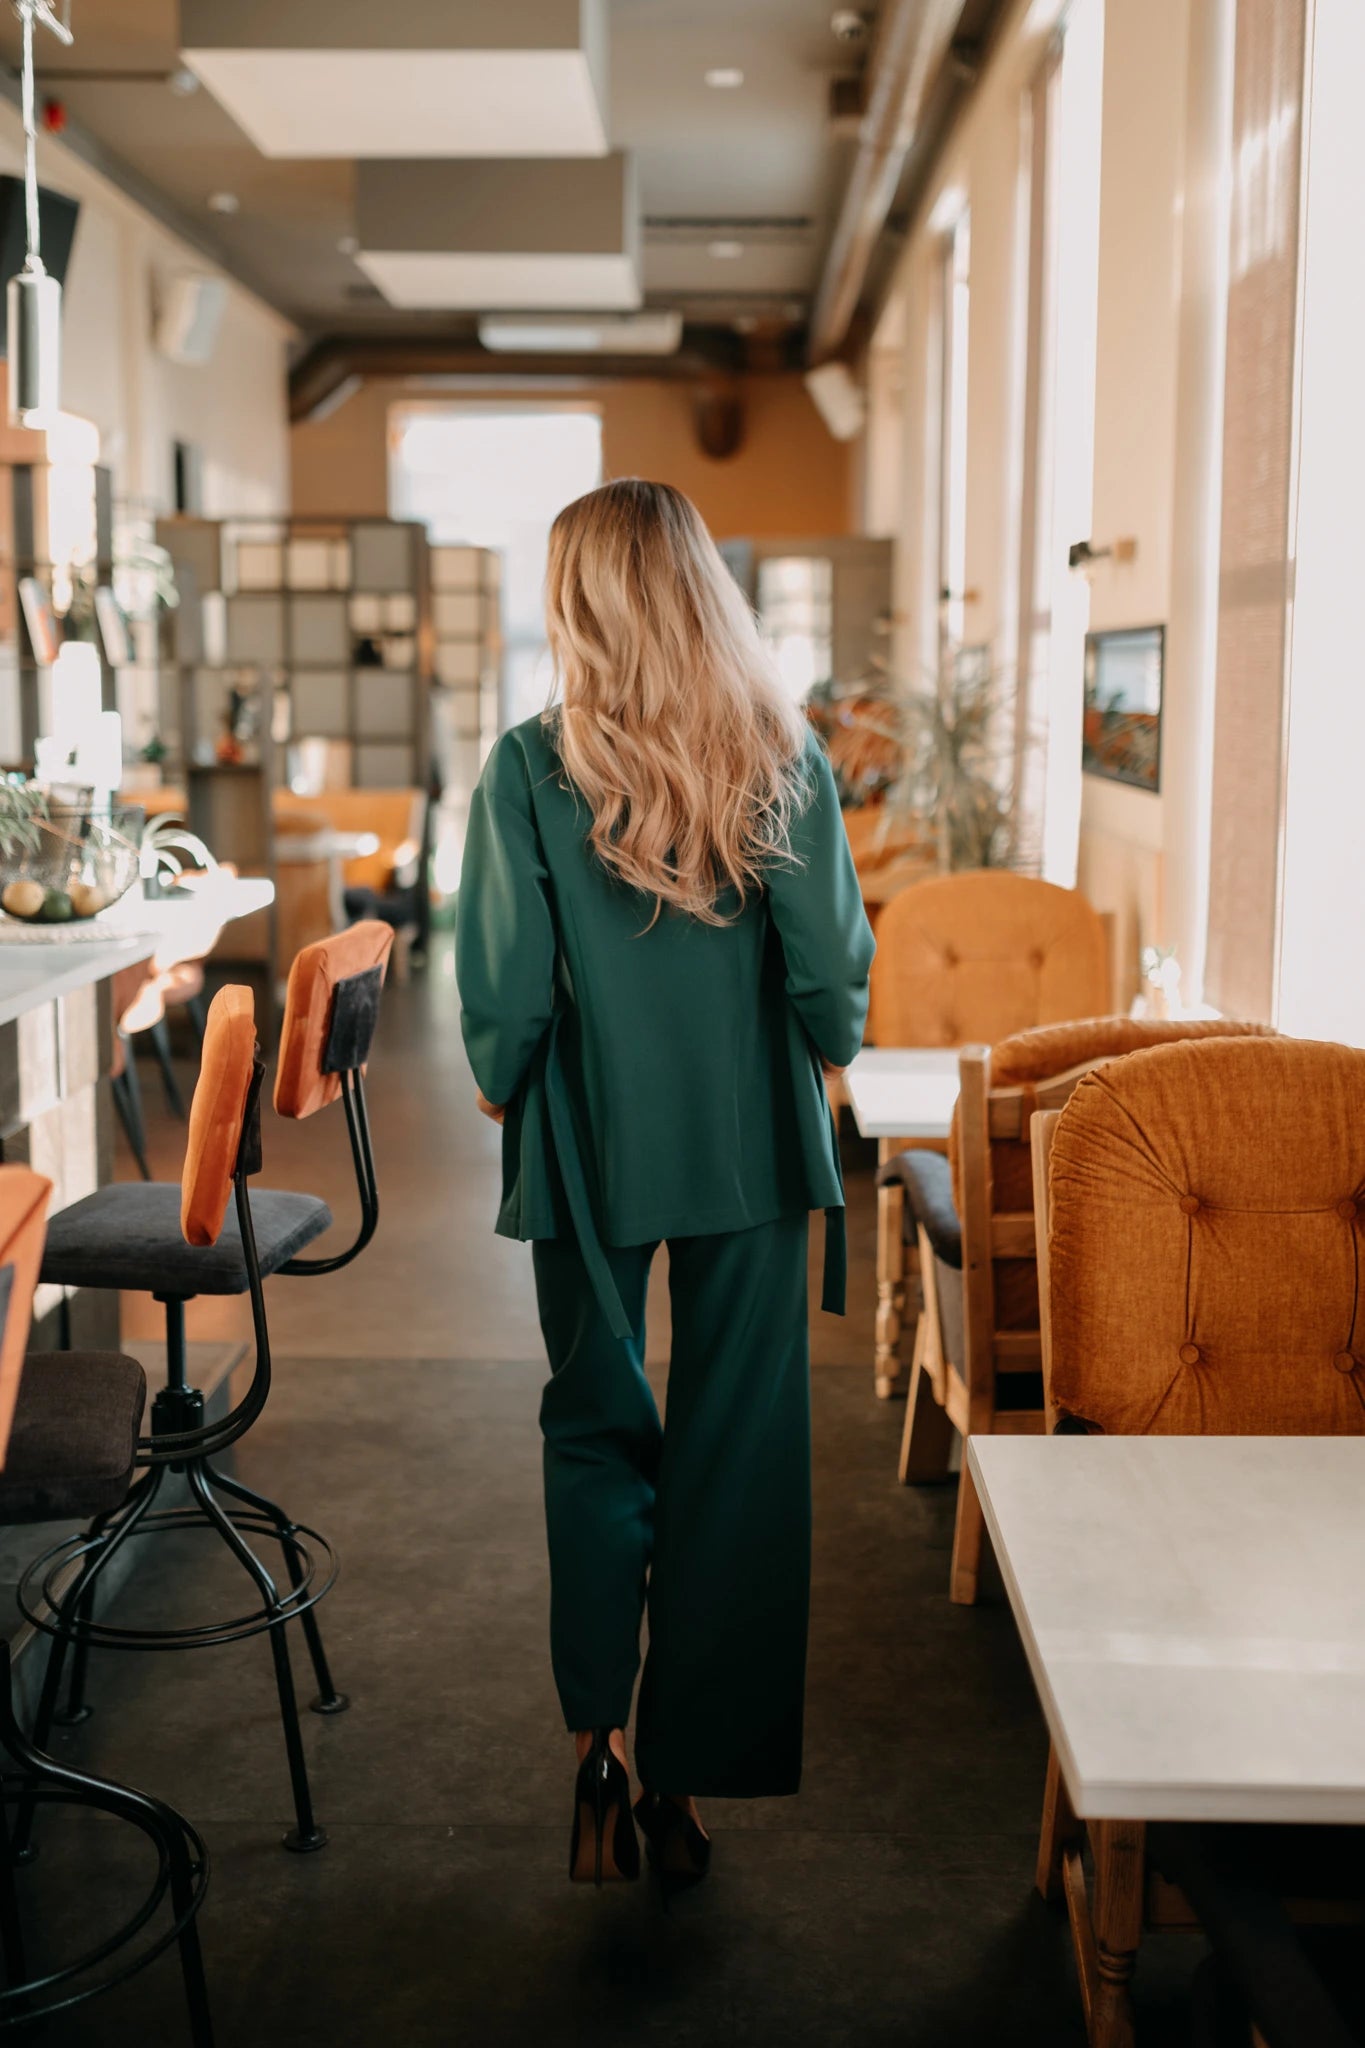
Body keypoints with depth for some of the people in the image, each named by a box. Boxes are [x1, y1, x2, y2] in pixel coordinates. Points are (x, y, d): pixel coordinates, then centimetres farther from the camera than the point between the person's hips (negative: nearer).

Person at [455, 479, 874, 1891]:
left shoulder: (532, 767, -11)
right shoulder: (785, 754, -7)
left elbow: (505, 992, -10)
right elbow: (833, 966, -5)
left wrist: (498, 1087, 9)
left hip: (593, 1151, -1)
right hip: (753, 1150, 1)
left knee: (596, 1437, 17)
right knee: (736, 1455, 10)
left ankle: (597, 1750, 16)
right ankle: (686, 1775, 19)